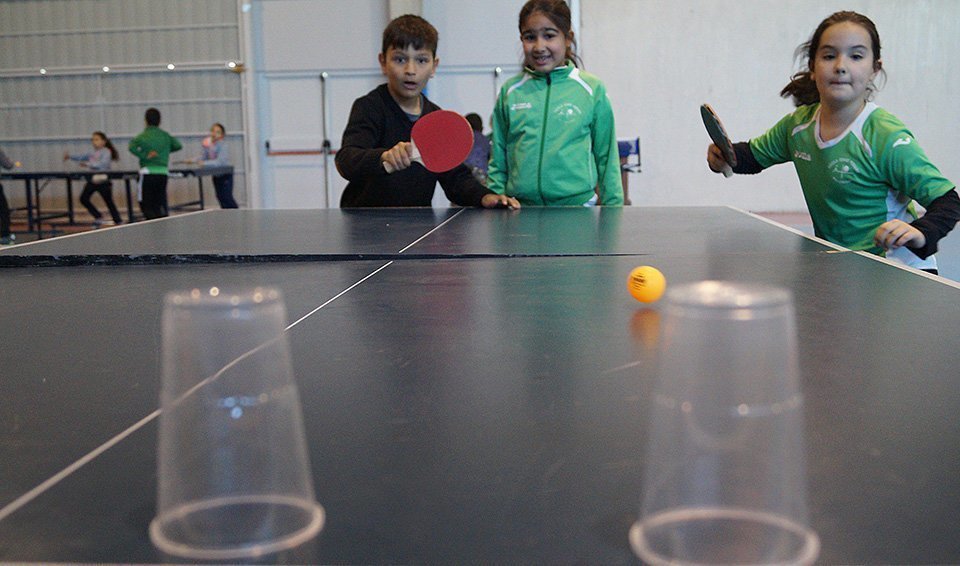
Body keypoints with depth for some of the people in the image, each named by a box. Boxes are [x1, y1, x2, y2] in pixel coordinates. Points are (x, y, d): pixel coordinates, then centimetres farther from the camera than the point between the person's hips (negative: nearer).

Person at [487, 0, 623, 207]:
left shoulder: (591, 89, 0)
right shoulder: (510, 91, 5)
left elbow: (607, 158, 3)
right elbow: (498, 159, 9)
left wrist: (612, 208, 1)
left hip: (577, 205, -1)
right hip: (520, 209, 1)